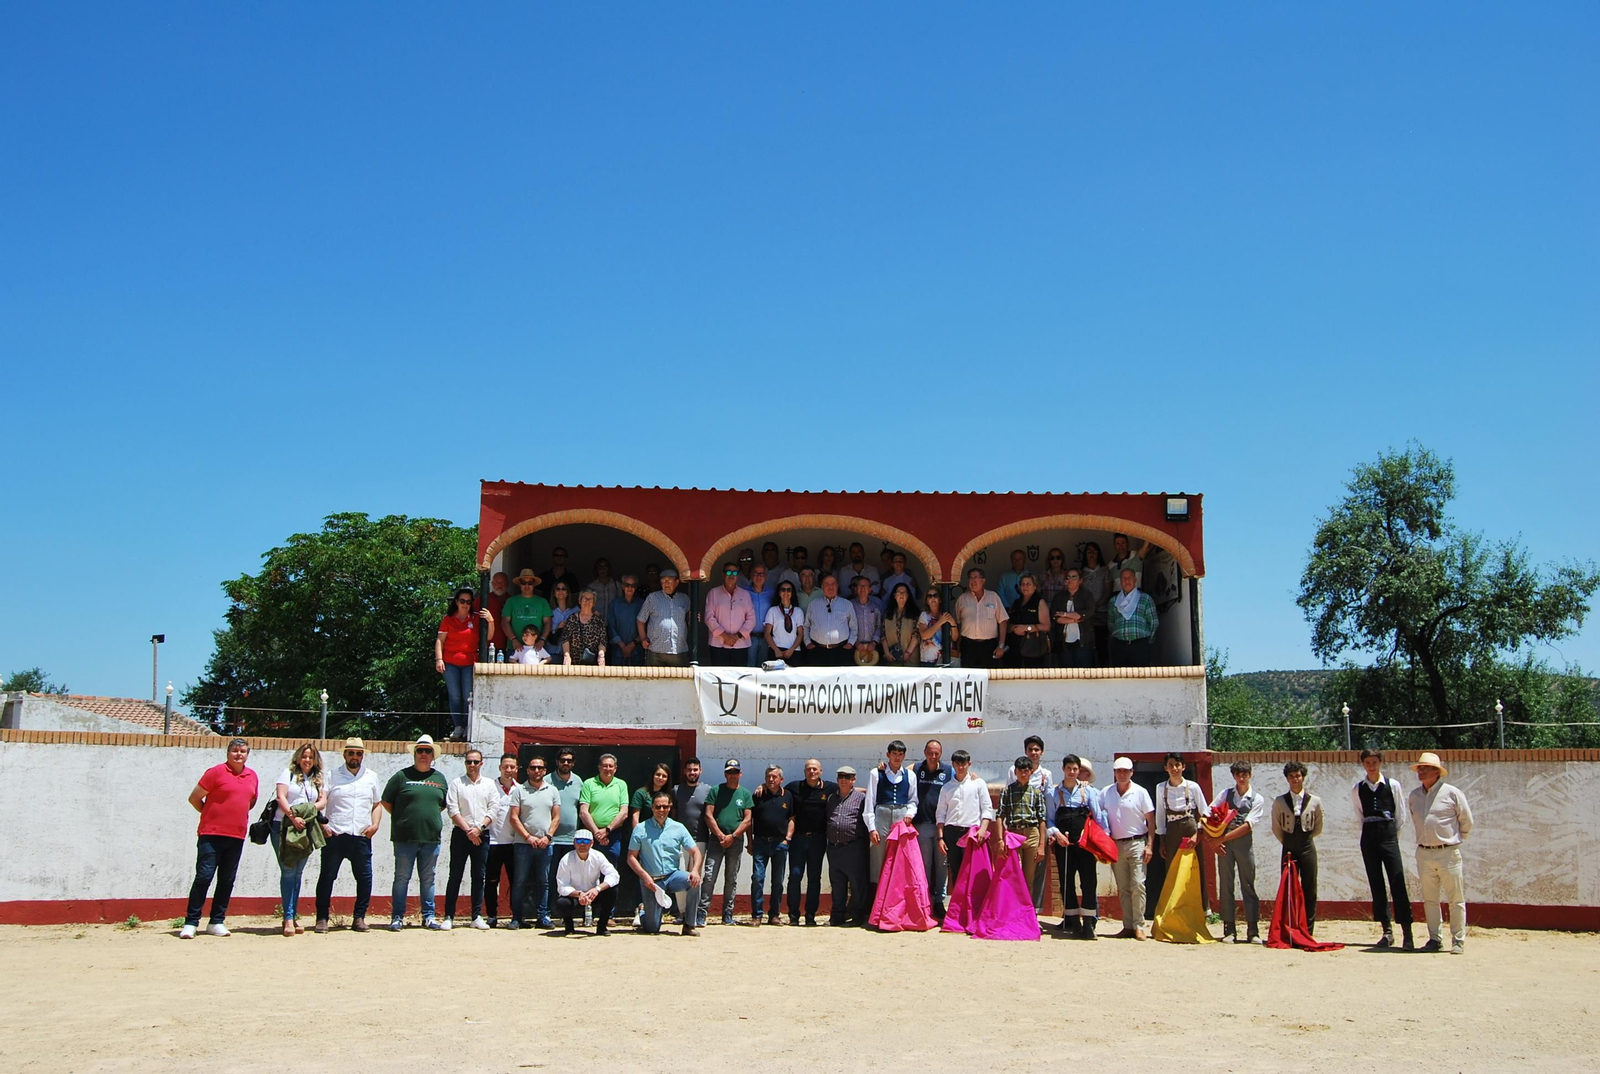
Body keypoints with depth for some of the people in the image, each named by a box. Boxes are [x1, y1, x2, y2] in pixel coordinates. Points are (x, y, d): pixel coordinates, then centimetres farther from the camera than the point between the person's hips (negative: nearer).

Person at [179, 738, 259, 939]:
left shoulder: (252, 777, 11)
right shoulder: (216, 772, -5)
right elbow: (194, 798, -2)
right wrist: (212, 815, 5)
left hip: (237, 836, 5)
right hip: (211, 834, -5)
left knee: (227, 880, 8)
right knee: (204, 877, -7)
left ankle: (217, 922, 15)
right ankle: (190, 923, -2)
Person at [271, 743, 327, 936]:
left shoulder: (318, 780, 17)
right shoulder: (288, 774, 4)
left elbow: (323, 800, 7)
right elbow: (281, 797, -7)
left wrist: (312, 808, -15)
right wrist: (292, 816, -20)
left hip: (306, 830, 4)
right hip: (284, 827, -4)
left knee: (298, 873, 7)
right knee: (288, 871, -8)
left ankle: (294, 916, 11)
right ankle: (288, 917, -9)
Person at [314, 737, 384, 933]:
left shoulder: (372, 777, 15)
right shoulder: (332, 776, 7)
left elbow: (377, 804, 19)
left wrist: (375, 824, 3)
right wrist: (322, 825, -8)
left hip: (362, 837, 2)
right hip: (334, 836, -2)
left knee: (365, 877, 1)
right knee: (327, 876, 0)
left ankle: (359, 917, 11)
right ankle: (322, 918, 8)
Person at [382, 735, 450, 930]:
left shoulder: (440, 778, 11)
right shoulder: (402, 776, 0)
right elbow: (387, 801, 5)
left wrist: (430, 817, 10)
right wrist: (402, 819, 2)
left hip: (431, 838, 3)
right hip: (405, 838, -3)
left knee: (428, 879, 9)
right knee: (402, 878, 1)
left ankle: (428, 916, 15)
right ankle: (397, 917, 7)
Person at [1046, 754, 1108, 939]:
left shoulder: (1088, 791, 8)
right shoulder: (1053, 793, 8)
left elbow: (1098, 816, 7)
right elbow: (1049, 819, 6)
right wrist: (1056, 833, -11)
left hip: (1084, 842, -1)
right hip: (1063, 843, 1)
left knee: (1089, 882, -7)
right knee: (1066, 882, 5)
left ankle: (1088, 924, -4)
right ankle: (1072, 921, 15)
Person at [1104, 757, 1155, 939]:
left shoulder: (1140, 792, -2)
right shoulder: (1105, 793, 4)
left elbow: (1151, 820, 0)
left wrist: (1150, 845, -7)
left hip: (1137, 843, -3)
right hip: (1116, 845, 3)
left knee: (1138, 885, -9)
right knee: (1123, 888, 6)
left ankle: (1139, 925, -4)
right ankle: (1128, 926, 11)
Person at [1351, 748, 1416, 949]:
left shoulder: (1393, 785, 0)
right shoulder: (1357, 788, 6)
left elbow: (1401, 814, 5)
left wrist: (1394, 835, 4)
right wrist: (1369, 832, 8)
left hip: (1389, 834, -3)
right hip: (1368, 837, 3)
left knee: (1398, 883, -9)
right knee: (1376, 885, 4)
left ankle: (1407, 932, -9)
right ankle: (1387, 931, 10)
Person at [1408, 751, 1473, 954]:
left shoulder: (1452, 793, -5)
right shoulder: (1413, 796, 9)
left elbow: (1467, 822, 4)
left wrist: (1455, 838, 11)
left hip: (1448, 853, -5)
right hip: (1424, 854, 5)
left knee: (1456, 900, 1)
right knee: (1429, 900, 8)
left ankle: (1458, 941, 8)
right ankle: (1435, 939, 16)